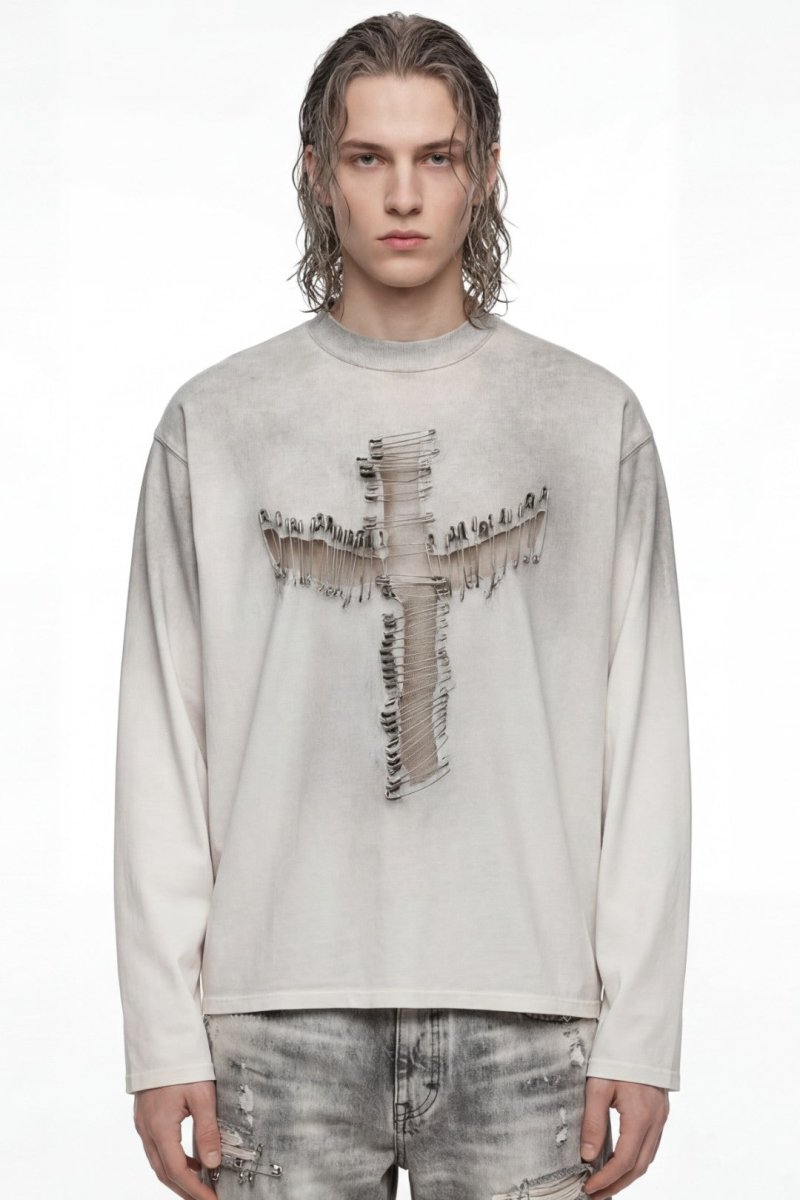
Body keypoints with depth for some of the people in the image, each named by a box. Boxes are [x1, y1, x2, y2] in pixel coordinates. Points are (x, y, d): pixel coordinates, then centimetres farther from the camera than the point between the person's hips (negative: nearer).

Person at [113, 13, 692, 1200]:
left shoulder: (594, 421, 6)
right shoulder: (217, 424, 6)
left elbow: (645, 742, 4)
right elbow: (163, 745, 4)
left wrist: (641, 1031, -1)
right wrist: (163, 1035, -1)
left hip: (525, 1020, 0)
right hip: (284, 1018, 0)